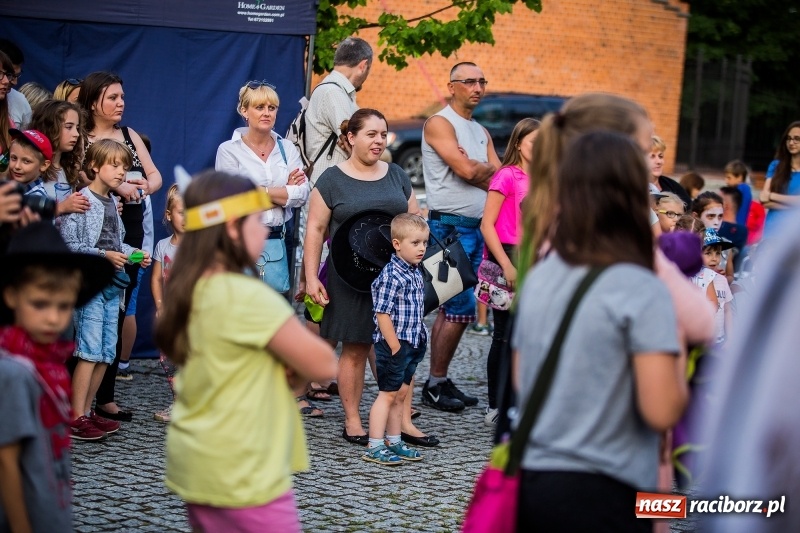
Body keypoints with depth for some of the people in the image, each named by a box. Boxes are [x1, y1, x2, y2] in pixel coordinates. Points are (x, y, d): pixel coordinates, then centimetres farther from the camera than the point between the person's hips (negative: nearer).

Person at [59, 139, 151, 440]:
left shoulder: (112, 203, 14)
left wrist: (134, 254, 6)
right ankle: (76, 419, -9)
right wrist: (103, 254, -21)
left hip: (112, 285, 8)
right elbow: (67, 244, -17)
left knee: (106, 352, 9)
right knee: (89, 350, -11)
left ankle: (87, 411, 19)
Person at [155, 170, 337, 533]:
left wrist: (283, 366, -3)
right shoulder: (246, 296, -19)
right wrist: (293, 361, 4)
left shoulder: (188, 293, 6)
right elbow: (324, 365, -14)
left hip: (195, 466, 9)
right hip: (242, 476, -9)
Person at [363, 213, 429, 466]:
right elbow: (382, 314, -21)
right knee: (388, 394, -3)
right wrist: (395, 347, -20)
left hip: (412, 345, 9)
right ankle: (375, 447, 3)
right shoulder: (391, 276, -19)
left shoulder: (416, 274, 9)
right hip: (393, 345, -9)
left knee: (400, 394, 16)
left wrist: (419, 338, 16)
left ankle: (393, 442, 26)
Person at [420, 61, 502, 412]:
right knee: (461, 308, -10)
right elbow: (467, 170, -17)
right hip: (450, 225, -8)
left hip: (476, 226, 8)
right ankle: (435, 385, -2)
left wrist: (477, 171, -9)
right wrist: (489, 169, 1)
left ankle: (440, 382, 14)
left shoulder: (481, 132, 19)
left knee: (452, 307, 9)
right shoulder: (439, 124, -7)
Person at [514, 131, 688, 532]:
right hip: (601, 496, -6)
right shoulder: (641, 291, -13)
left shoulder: (539, 278, 7)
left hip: (529, 483, 6)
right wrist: (678, 363, 2)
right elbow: (662, 411, -17)